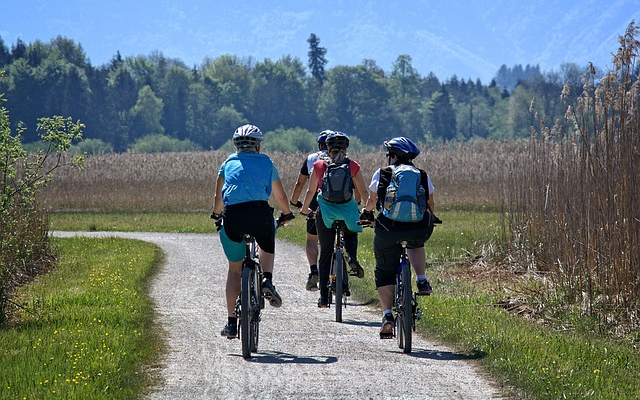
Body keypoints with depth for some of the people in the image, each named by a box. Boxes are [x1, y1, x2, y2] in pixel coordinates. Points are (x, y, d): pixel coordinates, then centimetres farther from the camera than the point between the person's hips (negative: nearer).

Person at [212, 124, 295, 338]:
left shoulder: (228, 163, 23)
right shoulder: (266, 163, 21)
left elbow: (218, 198, 24)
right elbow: (281, 196, 28)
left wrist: (216, 215, 43)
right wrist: (287, 214, 47)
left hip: (232, 215, 1)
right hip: (259, 211, -1)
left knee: (234, 268, 16)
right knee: (267, 247, 32)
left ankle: (231, 322, 12)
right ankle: (267, 280, 2)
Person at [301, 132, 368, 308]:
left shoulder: (319, 165, 6)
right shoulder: (353, 166, 5)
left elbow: (310, 191, 13)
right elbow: (364, 192, 6)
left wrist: (305, 209, 29)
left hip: (325, 212, 0)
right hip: (348, 211, 0)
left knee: (325, 253, 10)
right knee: (351, 234, 32)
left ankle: (324, 295, 8)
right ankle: (352, 258, 0)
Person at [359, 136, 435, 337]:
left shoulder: (381, 174, 12)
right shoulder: (423, 176, 17)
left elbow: (372, 201, 24)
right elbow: (430, 205, 26)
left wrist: (366, 212, 47)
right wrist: (429, 218, 48)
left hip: (389, 228, -2)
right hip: (420, 229, 2)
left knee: (384, 273, 14)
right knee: (415, 244, 38)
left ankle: (387, 315, -1)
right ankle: (422, 281, 19)